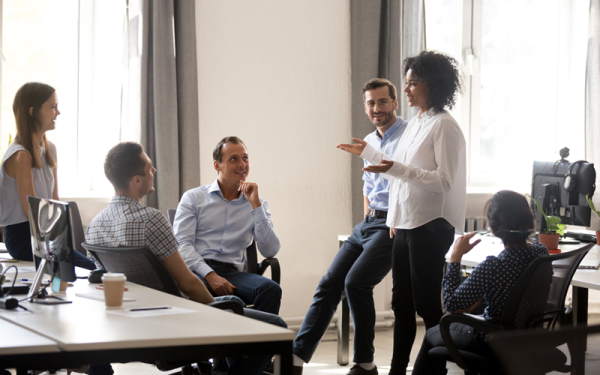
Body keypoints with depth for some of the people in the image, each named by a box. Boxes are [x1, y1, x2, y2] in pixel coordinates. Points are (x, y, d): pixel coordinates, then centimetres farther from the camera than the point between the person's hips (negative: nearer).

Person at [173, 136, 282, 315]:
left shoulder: (257, 204, 20)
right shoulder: (193, 198, 14)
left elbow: (270, 251, 5)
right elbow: (182, 244, 0)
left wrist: (255, 204, 0)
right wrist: (210, 275, -17)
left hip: (231, 273, 2)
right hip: (196, 271, -2)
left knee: (270, 289, -31)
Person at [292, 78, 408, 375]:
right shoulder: (369, 142, 18)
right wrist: (367, 221, 18)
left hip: (394, 225, -8)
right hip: (367, 223, 8)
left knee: (356, 282, -21)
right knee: (329, 283, -2)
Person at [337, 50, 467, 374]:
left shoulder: (444, 126, -13)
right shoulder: (415, 124, 15)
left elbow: (443, 180, -20)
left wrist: (396, 169, -27)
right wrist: (367, 152, 29)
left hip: (431, 226, -9)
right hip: (406, 225, 9)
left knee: (428, 305, -4)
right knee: (402, 302, 13)